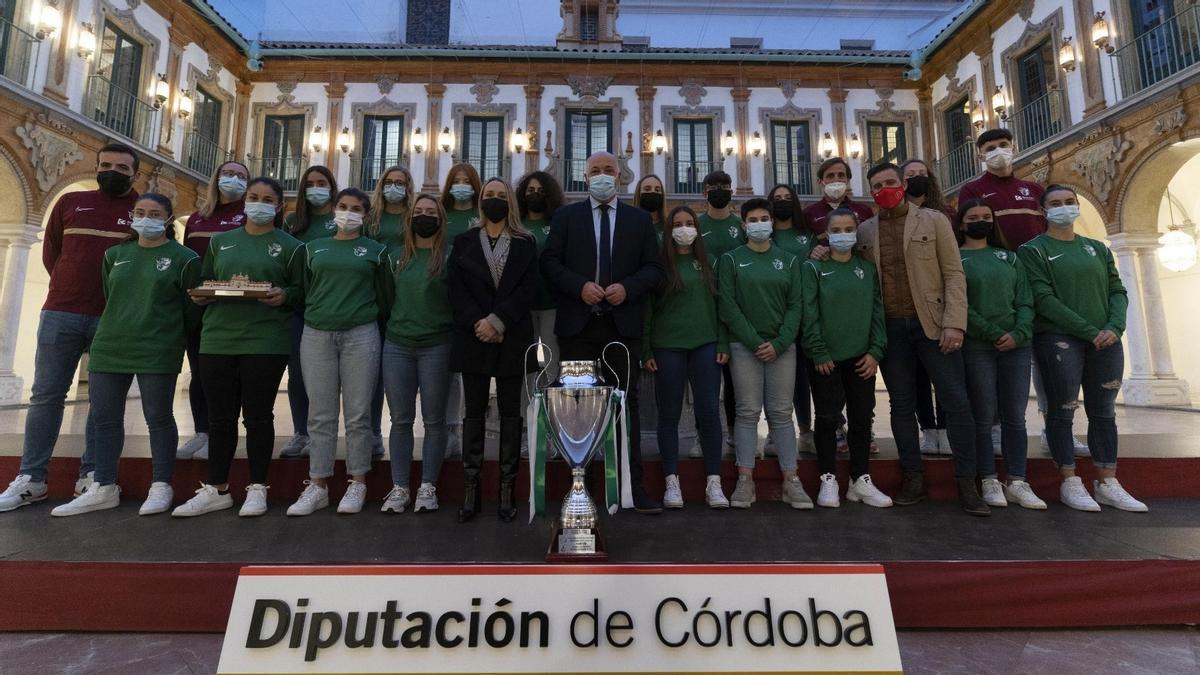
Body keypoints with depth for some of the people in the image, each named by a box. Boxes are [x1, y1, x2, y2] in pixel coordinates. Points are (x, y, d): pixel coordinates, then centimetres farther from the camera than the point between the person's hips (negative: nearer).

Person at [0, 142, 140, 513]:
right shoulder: (70, 202, 12)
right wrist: (71, 288, 10)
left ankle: (91, 476, 10)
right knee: (46, 394, 3)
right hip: (60, 312, 2)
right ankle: (30, 478, 10)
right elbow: (50, 251, 18)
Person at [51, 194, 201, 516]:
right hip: (108, 348, 6)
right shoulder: (115, 254, 15)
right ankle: (103, 489, 16)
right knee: (105, 418, 7)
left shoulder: (184, 258, -1)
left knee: (158, 418, 0)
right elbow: (109, 298, 22)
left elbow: (192, 308, 0)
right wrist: (117, 330, 19)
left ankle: (161, 487, 9)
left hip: (157, 352, -5)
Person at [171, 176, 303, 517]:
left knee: (258, 416, 1)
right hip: (217, 339, 4)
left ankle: (257, 489, 13)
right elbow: (203, 282, 21)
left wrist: (284, 295, -18)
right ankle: (216, 489, 20)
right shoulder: (220, 241, 17)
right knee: (220, 417, 9)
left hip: (266, 341, -4)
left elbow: (302, 291, 2)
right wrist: (200, 295, 0)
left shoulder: (289, 246, 6)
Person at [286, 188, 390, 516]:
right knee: (320, 415, 4)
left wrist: (380, 330, 4)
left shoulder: (375, 250, 9)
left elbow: (385, 297, 7)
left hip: (360, 335, -2)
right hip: (316, 335, 2)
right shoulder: (313, 248, 15)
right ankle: (317, 486, 12)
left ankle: (357, 484, 11)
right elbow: (304, 291, 16)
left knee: (357, 413, 0)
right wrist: (314, 318, 9)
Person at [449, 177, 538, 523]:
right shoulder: (464, 242, 12)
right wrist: (477, 323, -13)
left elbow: (528, 289, -2)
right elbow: (456, 288, 1)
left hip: (511, 338, -1)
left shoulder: (525, 243, 9)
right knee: (474, 411, 4)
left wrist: (498, 321, -14)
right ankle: (471, 492, 10)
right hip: (473, 337, 1)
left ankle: (507, 491, 10)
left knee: (510, 411, 3)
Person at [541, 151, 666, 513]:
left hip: (623, 324, 0)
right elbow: (550, 262, 2)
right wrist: (580, 286, -13)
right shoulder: (566, 216, 11)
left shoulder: (640, 219, 13)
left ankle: (634, 487, 10)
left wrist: (628, 288, -11)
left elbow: (654, 268, 7)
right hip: (577, 324, 0)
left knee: (626, 402, 3)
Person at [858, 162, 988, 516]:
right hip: (890, 328, 2)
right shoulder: (864, 231, 10)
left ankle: (967, 484, 8)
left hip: (932, 324, -1)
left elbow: (953, 274, -1)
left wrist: (954, 323, -10)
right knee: (902, 405, 7)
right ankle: (913, 479, 18)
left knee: (957, 401, -3)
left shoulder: (934, 220, 5)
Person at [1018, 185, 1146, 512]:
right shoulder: (1033, 250, 0)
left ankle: (1108, 484, 15)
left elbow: (1117, 291, 12)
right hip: (1058, 339, -5)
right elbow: (1043, 299, -10)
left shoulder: (1097, 248, 17)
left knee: (1104, 412, 8)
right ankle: (1070, 483, 5)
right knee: (1062, 410, -2)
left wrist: (1115, 327, -7)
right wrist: (1089, 331, -14)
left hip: (1105, 341, 5)